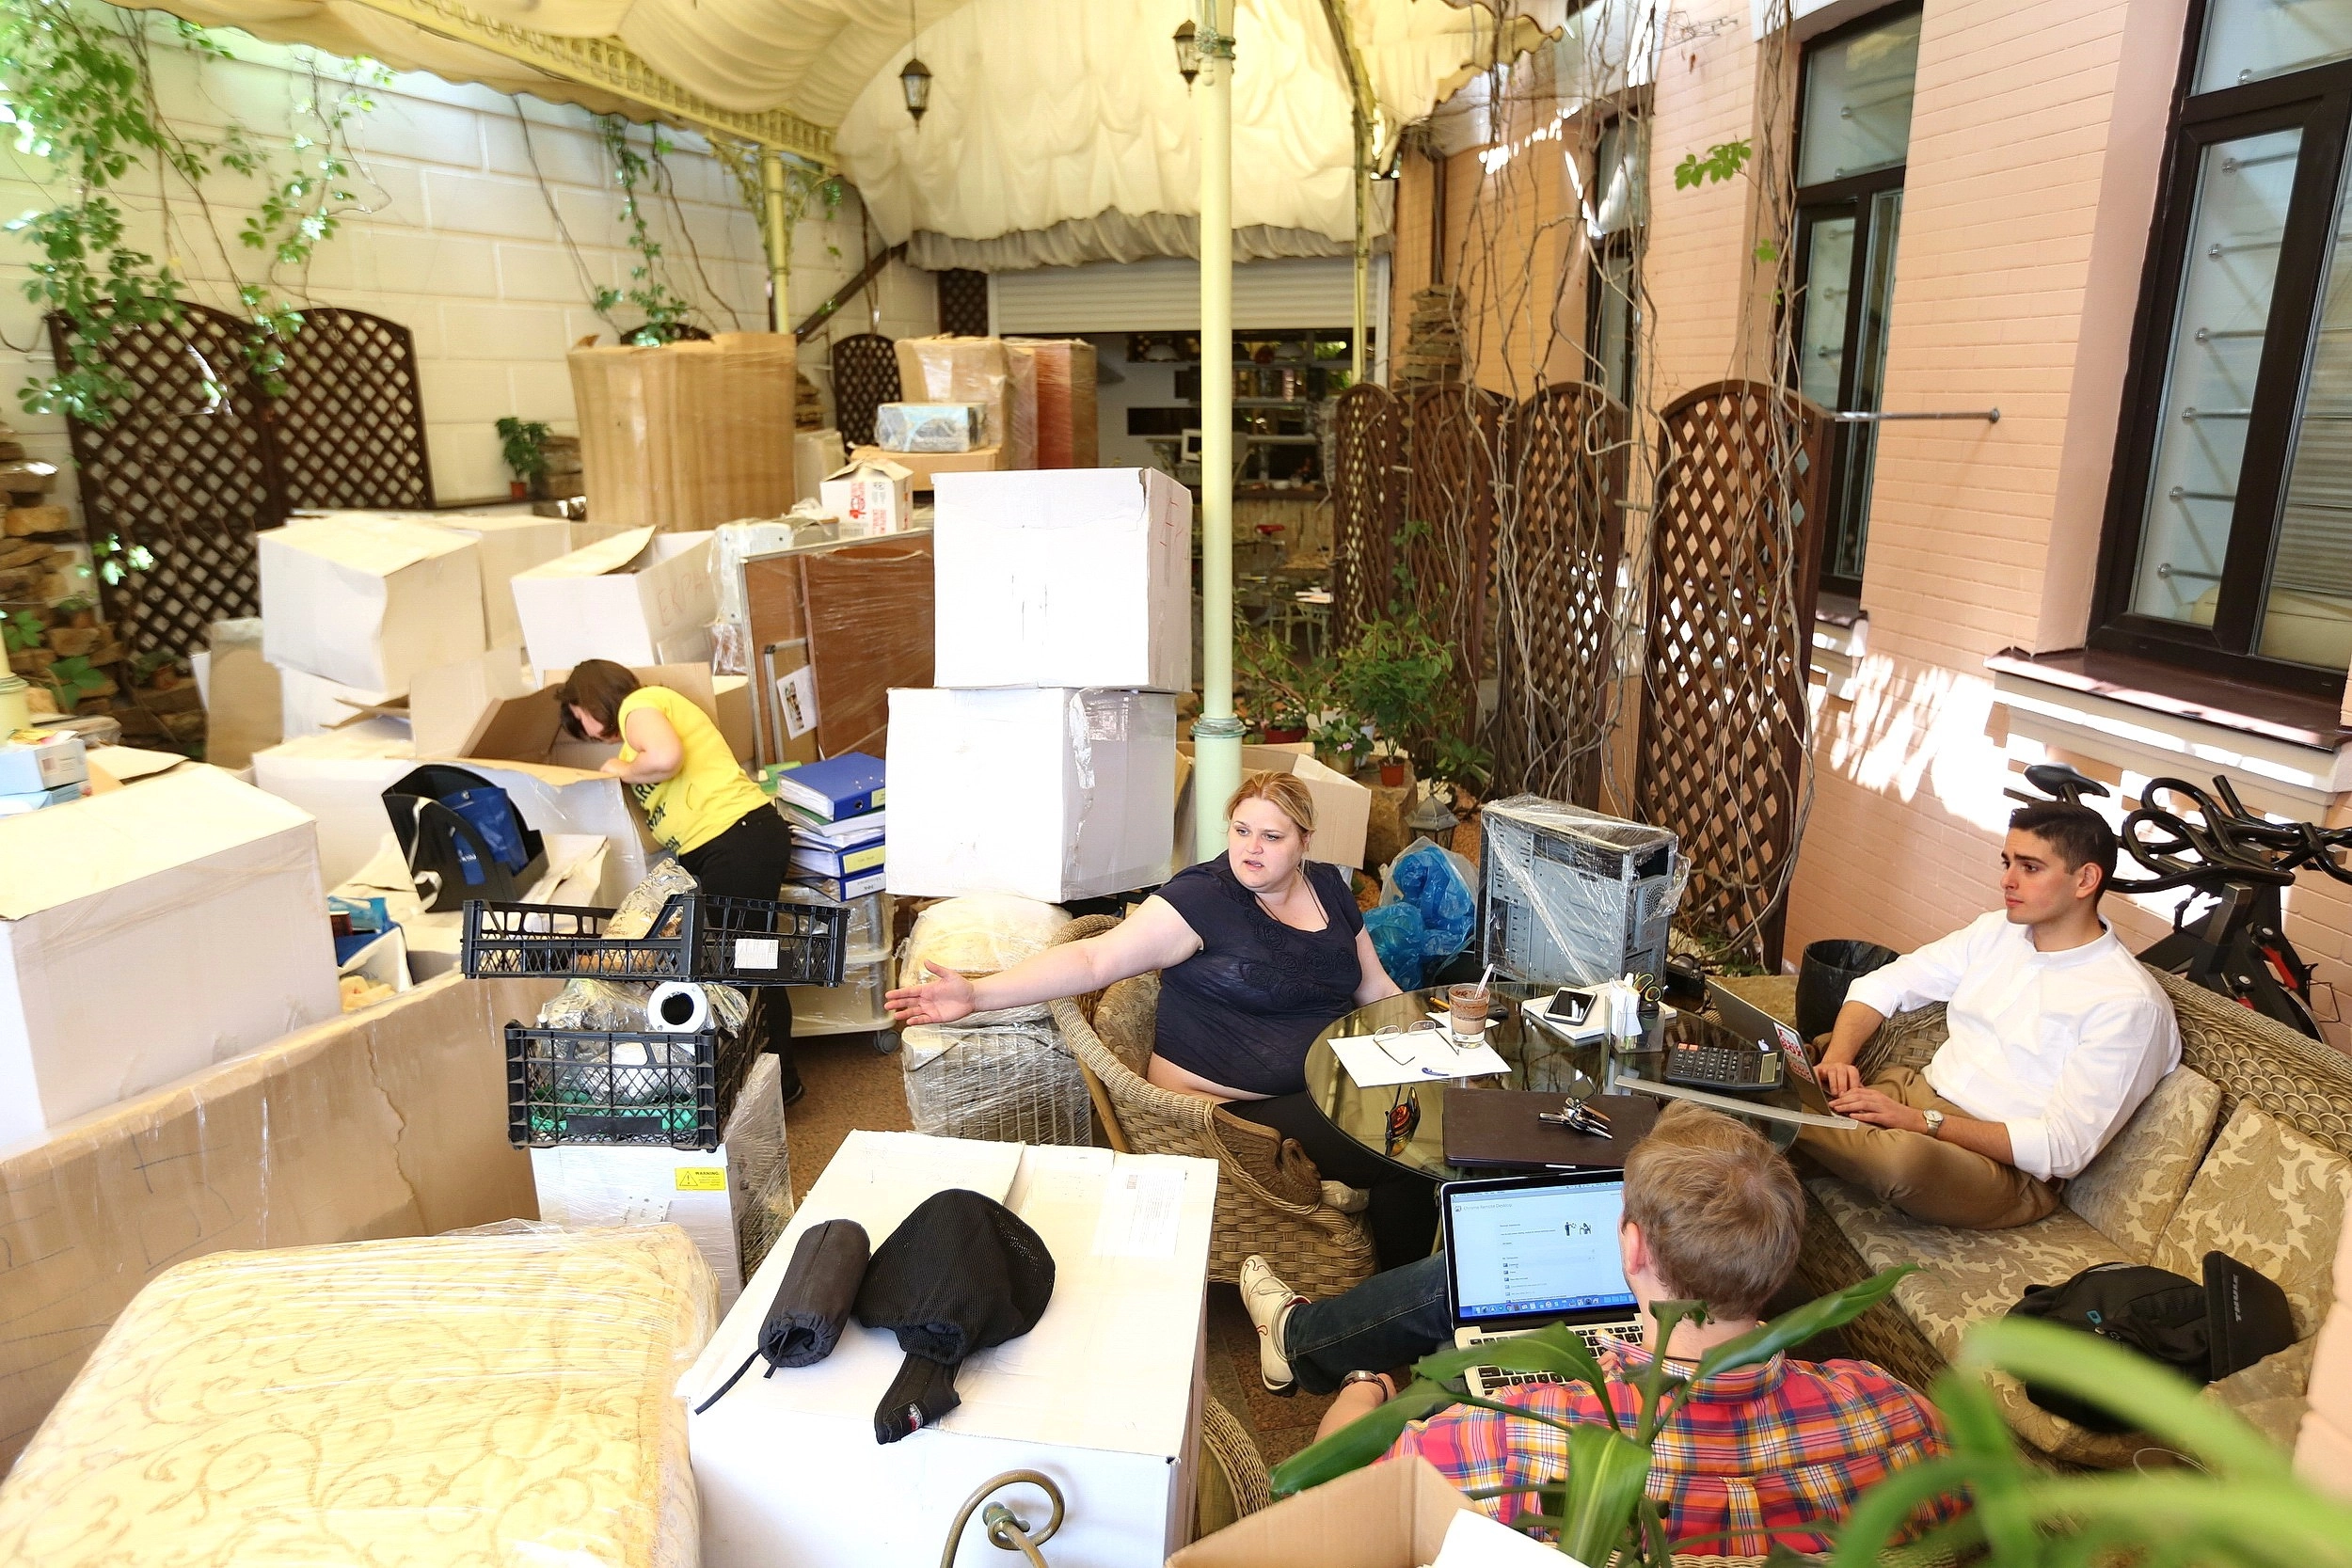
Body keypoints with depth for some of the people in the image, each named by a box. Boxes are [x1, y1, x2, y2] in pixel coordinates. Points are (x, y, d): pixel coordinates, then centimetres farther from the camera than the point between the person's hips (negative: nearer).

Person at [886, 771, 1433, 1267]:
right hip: (1233, 1106, -7)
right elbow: (1096, 958, -20)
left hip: (1328, 1083, 7)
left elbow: (1376, 987, 18)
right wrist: (977, 993, -30)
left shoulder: (1329, 887, 8)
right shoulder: (1202, 897, -12)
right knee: (1402, 1164, -20)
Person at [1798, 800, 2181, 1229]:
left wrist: (1921, 1122, -25)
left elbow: (2065, 1148, -17)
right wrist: (1838, 1057, -10)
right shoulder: (1998, 930, 9)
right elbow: (1883, 984, 10)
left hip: (2007, 1168, -5)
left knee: (1902, 1155, -40)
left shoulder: (2130, 1004, -12)